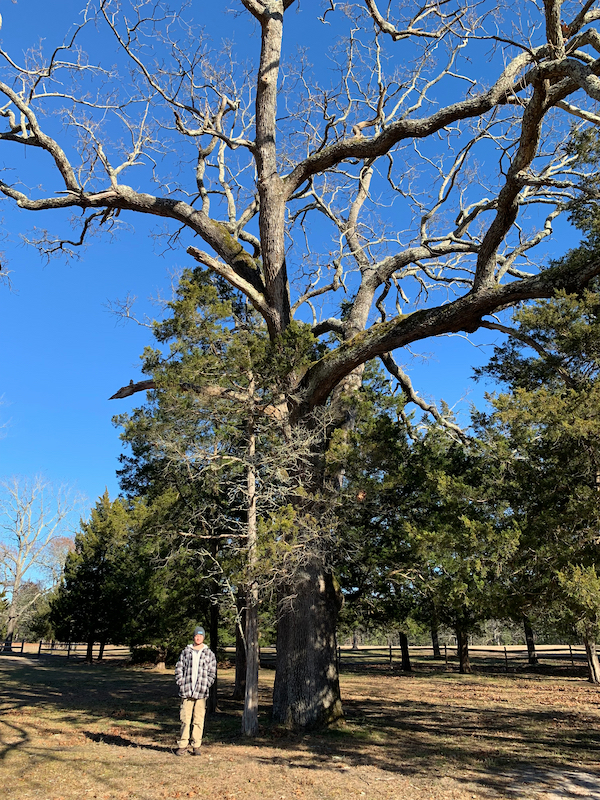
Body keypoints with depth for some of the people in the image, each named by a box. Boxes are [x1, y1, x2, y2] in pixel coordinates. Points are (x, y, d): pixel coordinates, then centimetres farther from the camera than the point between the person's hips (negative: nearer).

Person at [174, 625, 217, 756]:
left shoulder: (209, 654, 6)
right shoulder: (185, 651, 7)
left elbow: (212, 673, 8)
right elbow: (178, 669, 8)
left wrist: (205, 686, -2)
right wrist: (181, 684, -1)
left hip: (201, 692, 0)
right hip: (186, 692, 0)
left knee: (198, 720, 3)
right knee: (185, 720, 2)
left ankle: (196, 746, 14)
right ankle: (182, 746, 12)